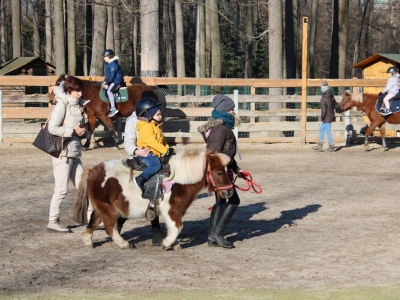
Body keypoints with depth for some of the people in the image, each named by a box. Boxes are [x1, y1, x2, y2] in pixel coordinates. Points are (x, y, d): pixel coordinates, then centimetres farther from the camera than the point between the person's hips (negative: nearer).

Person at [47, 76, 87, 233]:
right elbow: (52, 128, -21)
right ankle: (53, 221, 1)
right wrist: (73, 130, -19)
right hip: (62, 152, -8)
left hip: (74, 153, 8)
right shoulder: (62, 105, -12)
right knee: (62, 189, -6)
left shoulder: (79, 105, 12)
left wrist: (83, 131, 0)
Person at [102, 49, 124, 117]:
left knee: (109, 91, -29)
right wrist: (105, 81, 6)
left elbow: (112, 76, -22)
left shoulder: (113, 64, -18)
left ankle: (113, 109, -33)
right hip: (112, 81, 11)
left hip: (117, 81, -11)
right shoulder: (108, 64, 14)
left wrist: (107, 83, -18)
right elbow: (107, 75, 19)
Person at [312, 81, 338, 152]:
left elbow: (323, 111, -25)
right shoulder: (332, 97, 0)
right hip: (331, 116, 9)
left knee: (328, 131, 3)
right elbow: (336, 106, 10)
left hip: (326, 118, -9)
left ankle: (331, 147, 12)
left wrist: (322, 118, -11)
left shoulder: (323, 99, -23)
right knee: (321, 129, 20)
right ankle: (320, 145, 27)